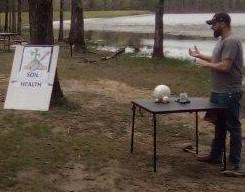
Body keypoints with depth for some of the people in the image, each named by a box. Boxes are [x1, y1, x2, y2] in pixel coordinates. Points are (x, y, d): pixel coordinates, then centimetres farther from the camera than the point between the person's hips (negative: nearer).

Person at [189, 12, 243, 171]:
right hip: (218, 92, 10)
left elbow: (225, 66, -25)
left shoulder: (231, 41, -19)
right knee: (219, 126, 19)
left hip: (229, 94, -10)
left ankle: (234, 162, 9)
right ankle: (216, 156, 31)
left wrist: (205, 64, -13)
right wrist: (200, 55, 14)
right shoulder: (222, 40, 12)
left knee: (233, 127, 0)